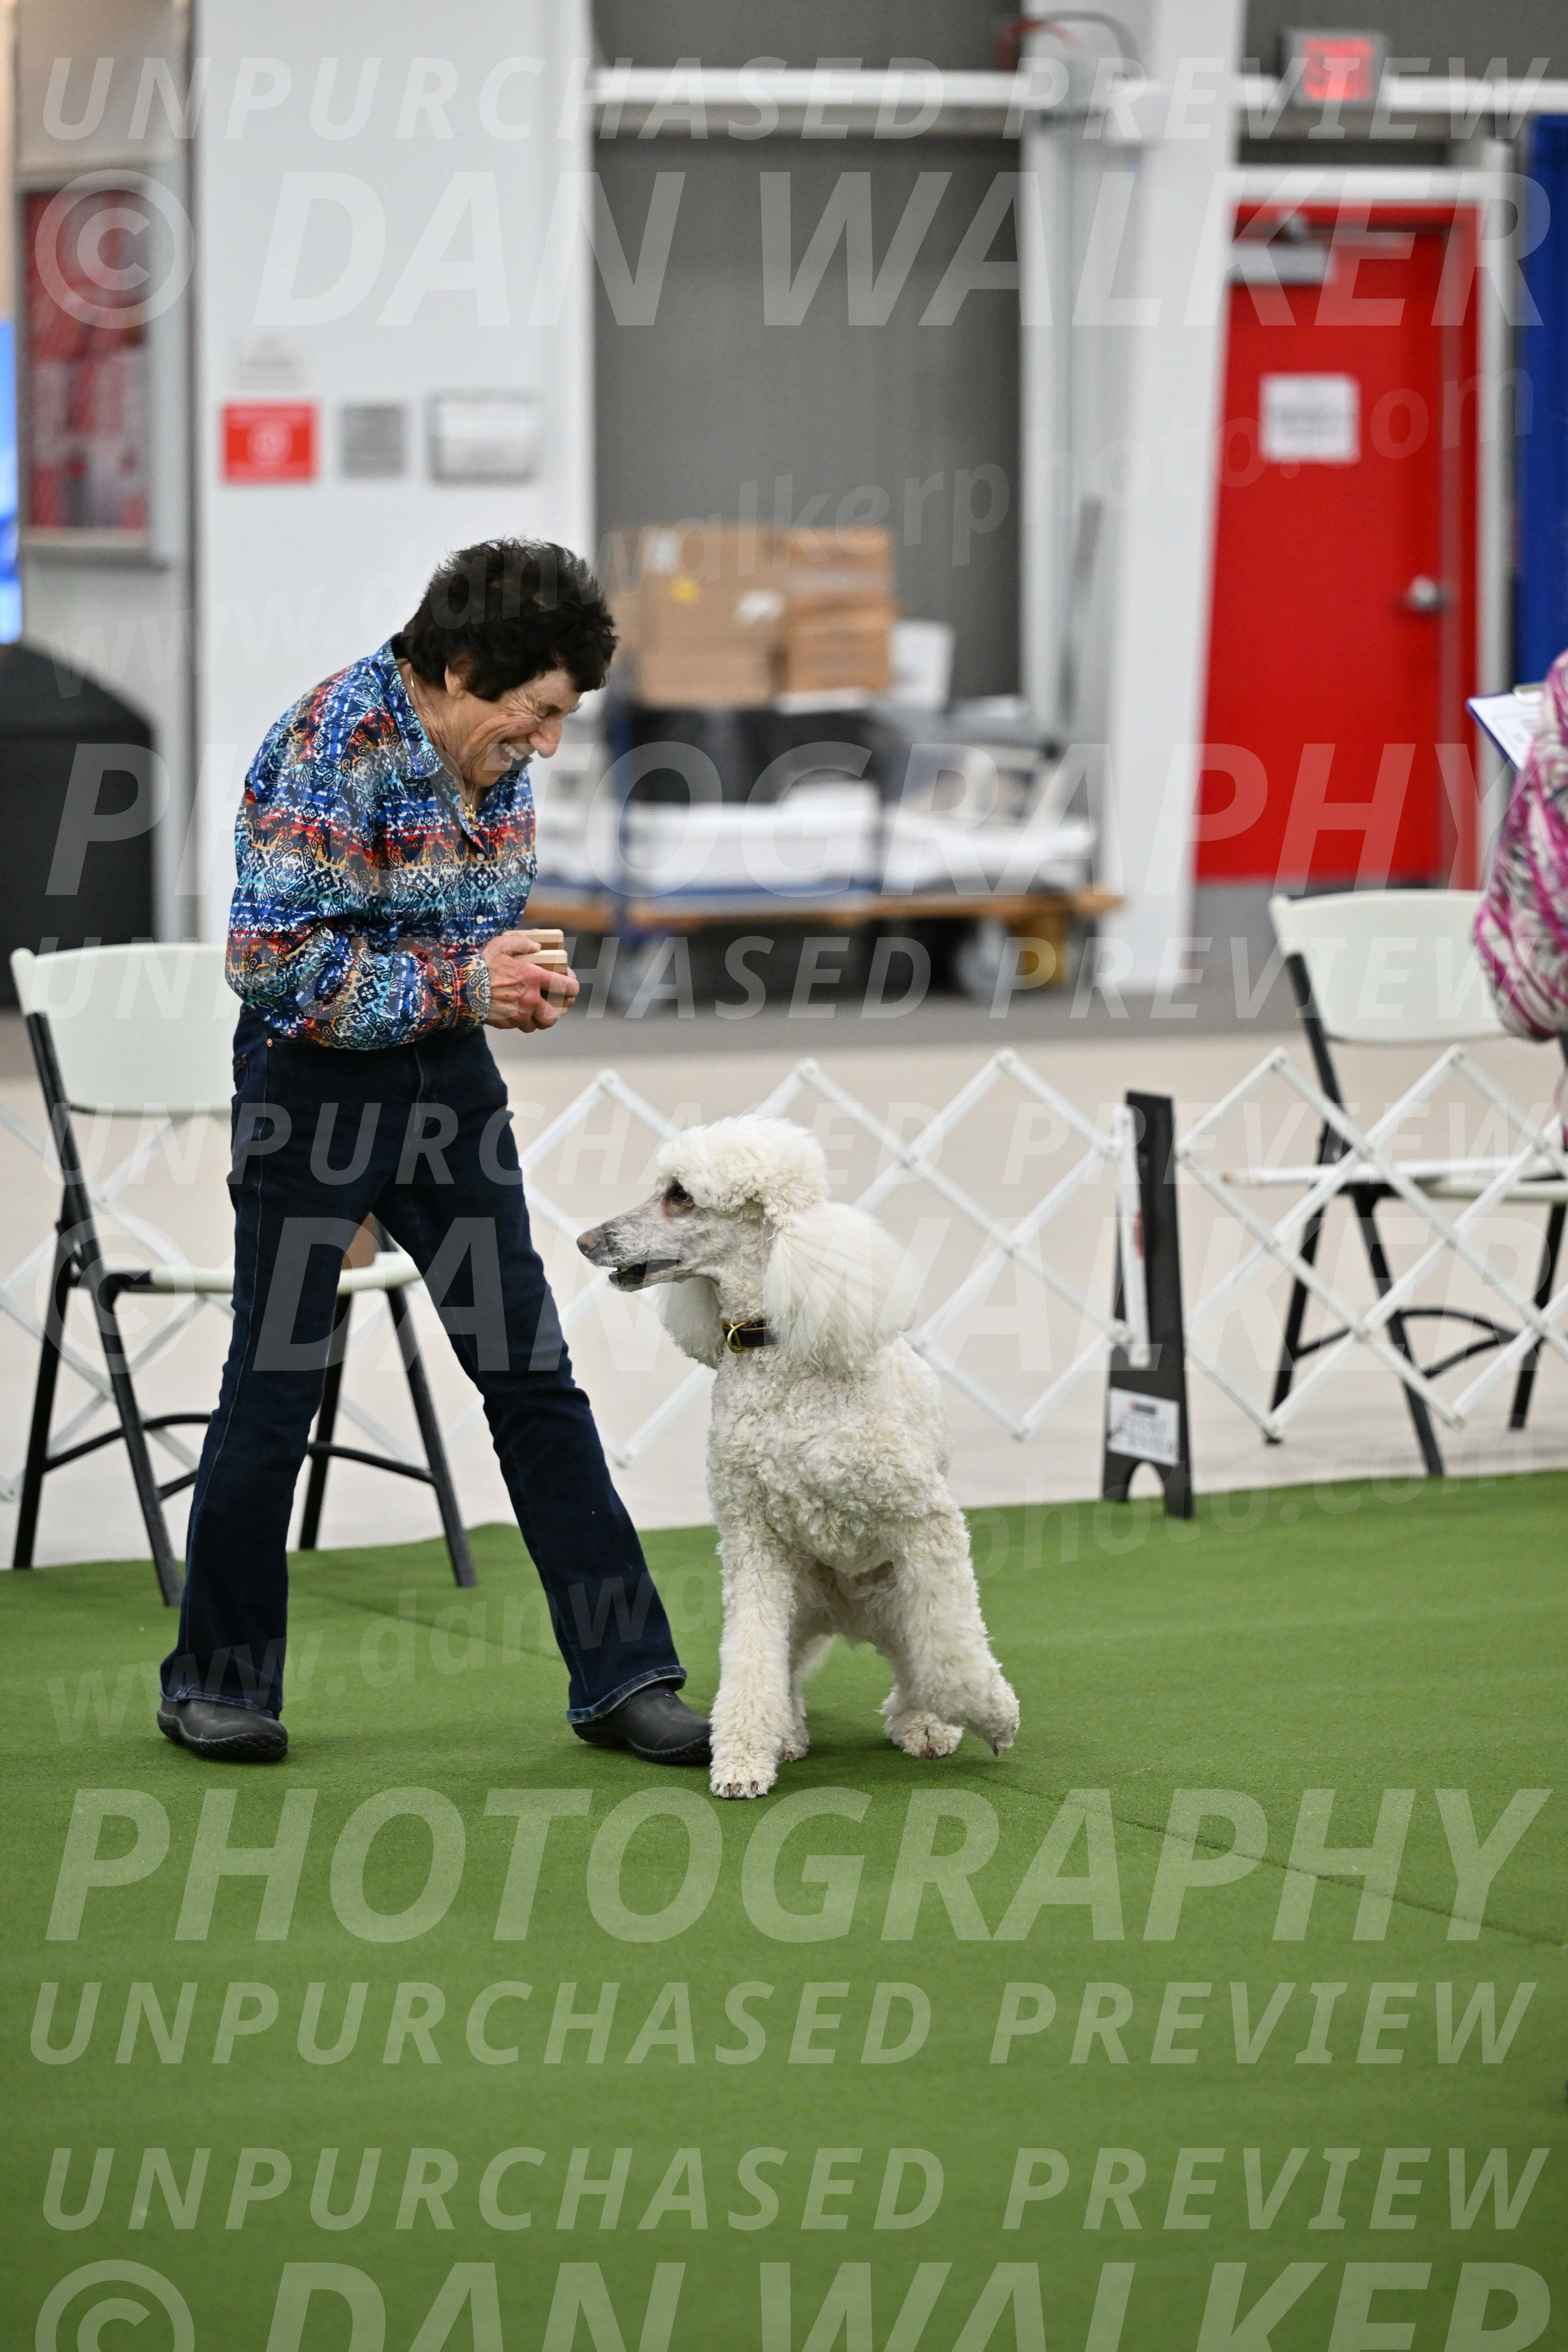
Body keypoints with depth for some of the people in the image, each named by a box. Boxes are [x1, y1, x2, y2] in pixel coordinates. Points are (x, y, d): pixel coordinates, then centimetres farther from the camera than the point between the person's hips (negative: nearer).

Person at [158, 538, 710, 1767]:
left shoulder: (496, 757, 3)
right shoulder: (335, 745, -21)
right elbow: (272, 960, -23)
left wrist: (524, 981, -3)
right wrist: (458, 984, -21)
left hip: (448, 1076, 7)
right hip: (313, 1089, -7)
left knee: (534, 1376, 5)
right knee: (276, 1386, 3)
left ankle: (622, 1676, 9)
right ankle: (218, 1682, 19)